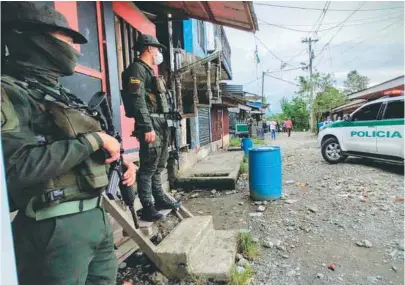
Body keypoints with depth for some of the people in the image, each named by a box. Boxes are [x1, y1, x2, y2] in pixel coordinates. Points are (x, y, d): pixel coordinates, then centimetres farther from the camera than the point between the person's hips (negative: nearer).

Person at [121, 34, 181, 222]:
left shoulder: (149, 70, 23)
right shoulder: (137, 69, -7)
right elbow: (137, 100, -18)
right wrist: (147, 128, -24)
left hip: (160, 124, 10)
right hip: (150, 125, -10)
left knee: (158, 166, 15)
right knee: (148, 168, -6)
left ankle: (160, 199, 27)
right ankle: (147, 208, 2)